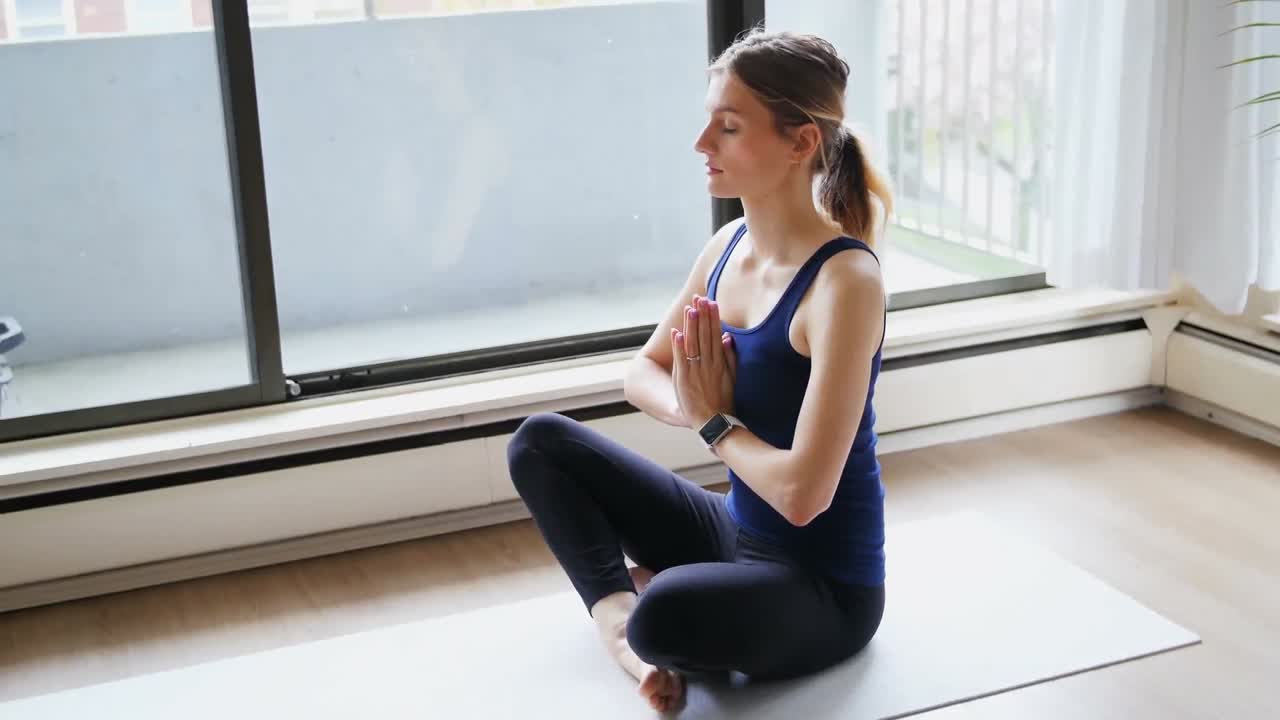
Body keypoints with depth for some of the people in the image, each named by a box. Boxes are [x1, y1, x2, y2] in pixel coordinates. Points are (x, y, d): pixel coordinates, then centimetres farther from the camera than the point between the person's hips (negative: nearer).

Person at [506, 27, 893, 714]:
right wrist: (693, 406, -12)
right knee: (540, 441, 6)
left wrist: (715, 422, -13)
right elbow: (643, 373, 11)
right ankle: (618, 614, -12)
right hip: (735, 530, 8)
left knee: (667, 614, -38)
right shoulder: (729, 245, -1)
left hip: (824, 585, -8)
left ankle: (645, 596, -3)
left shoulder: (845, 281, -25)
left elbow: (802, 492, -30)